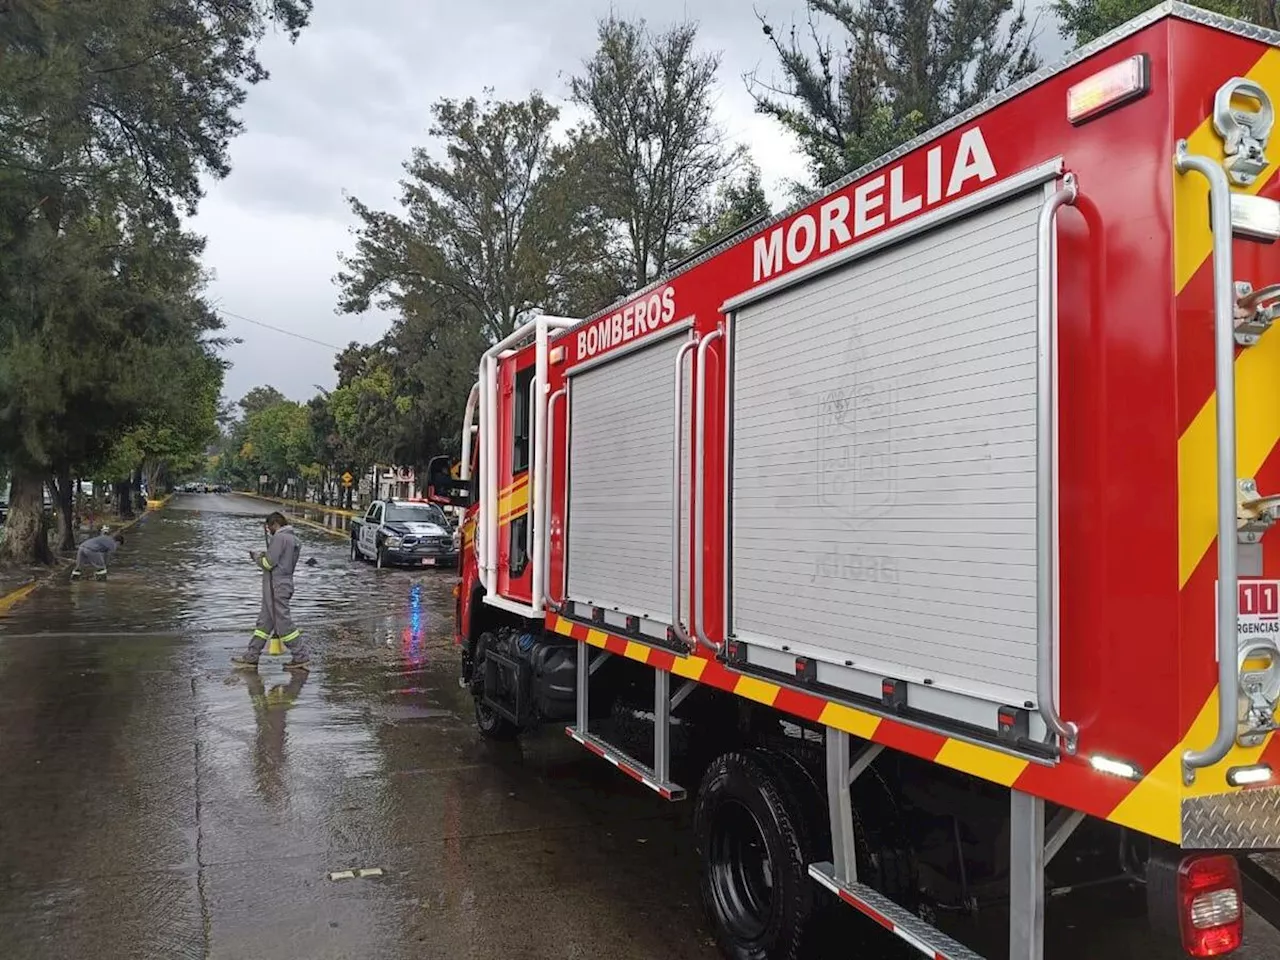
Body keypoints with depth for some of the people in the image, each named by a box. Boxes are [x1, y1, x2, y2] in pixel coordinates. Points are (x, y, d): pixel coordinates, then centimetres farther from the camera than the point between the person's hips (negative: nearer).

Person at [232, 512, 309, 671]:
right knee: (265, 621, 13)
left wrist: (257, 556, 2)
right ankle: (251, 657, 19)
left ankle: (302, 658, -1)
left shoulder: (279, 537, -15)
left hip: (276, 587, -10)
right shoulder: (293, 538, 15)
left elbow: (269, 563, -17)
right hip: (284, 584, 10)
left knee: (283, 623, -5)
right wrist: (263, 554, 10)